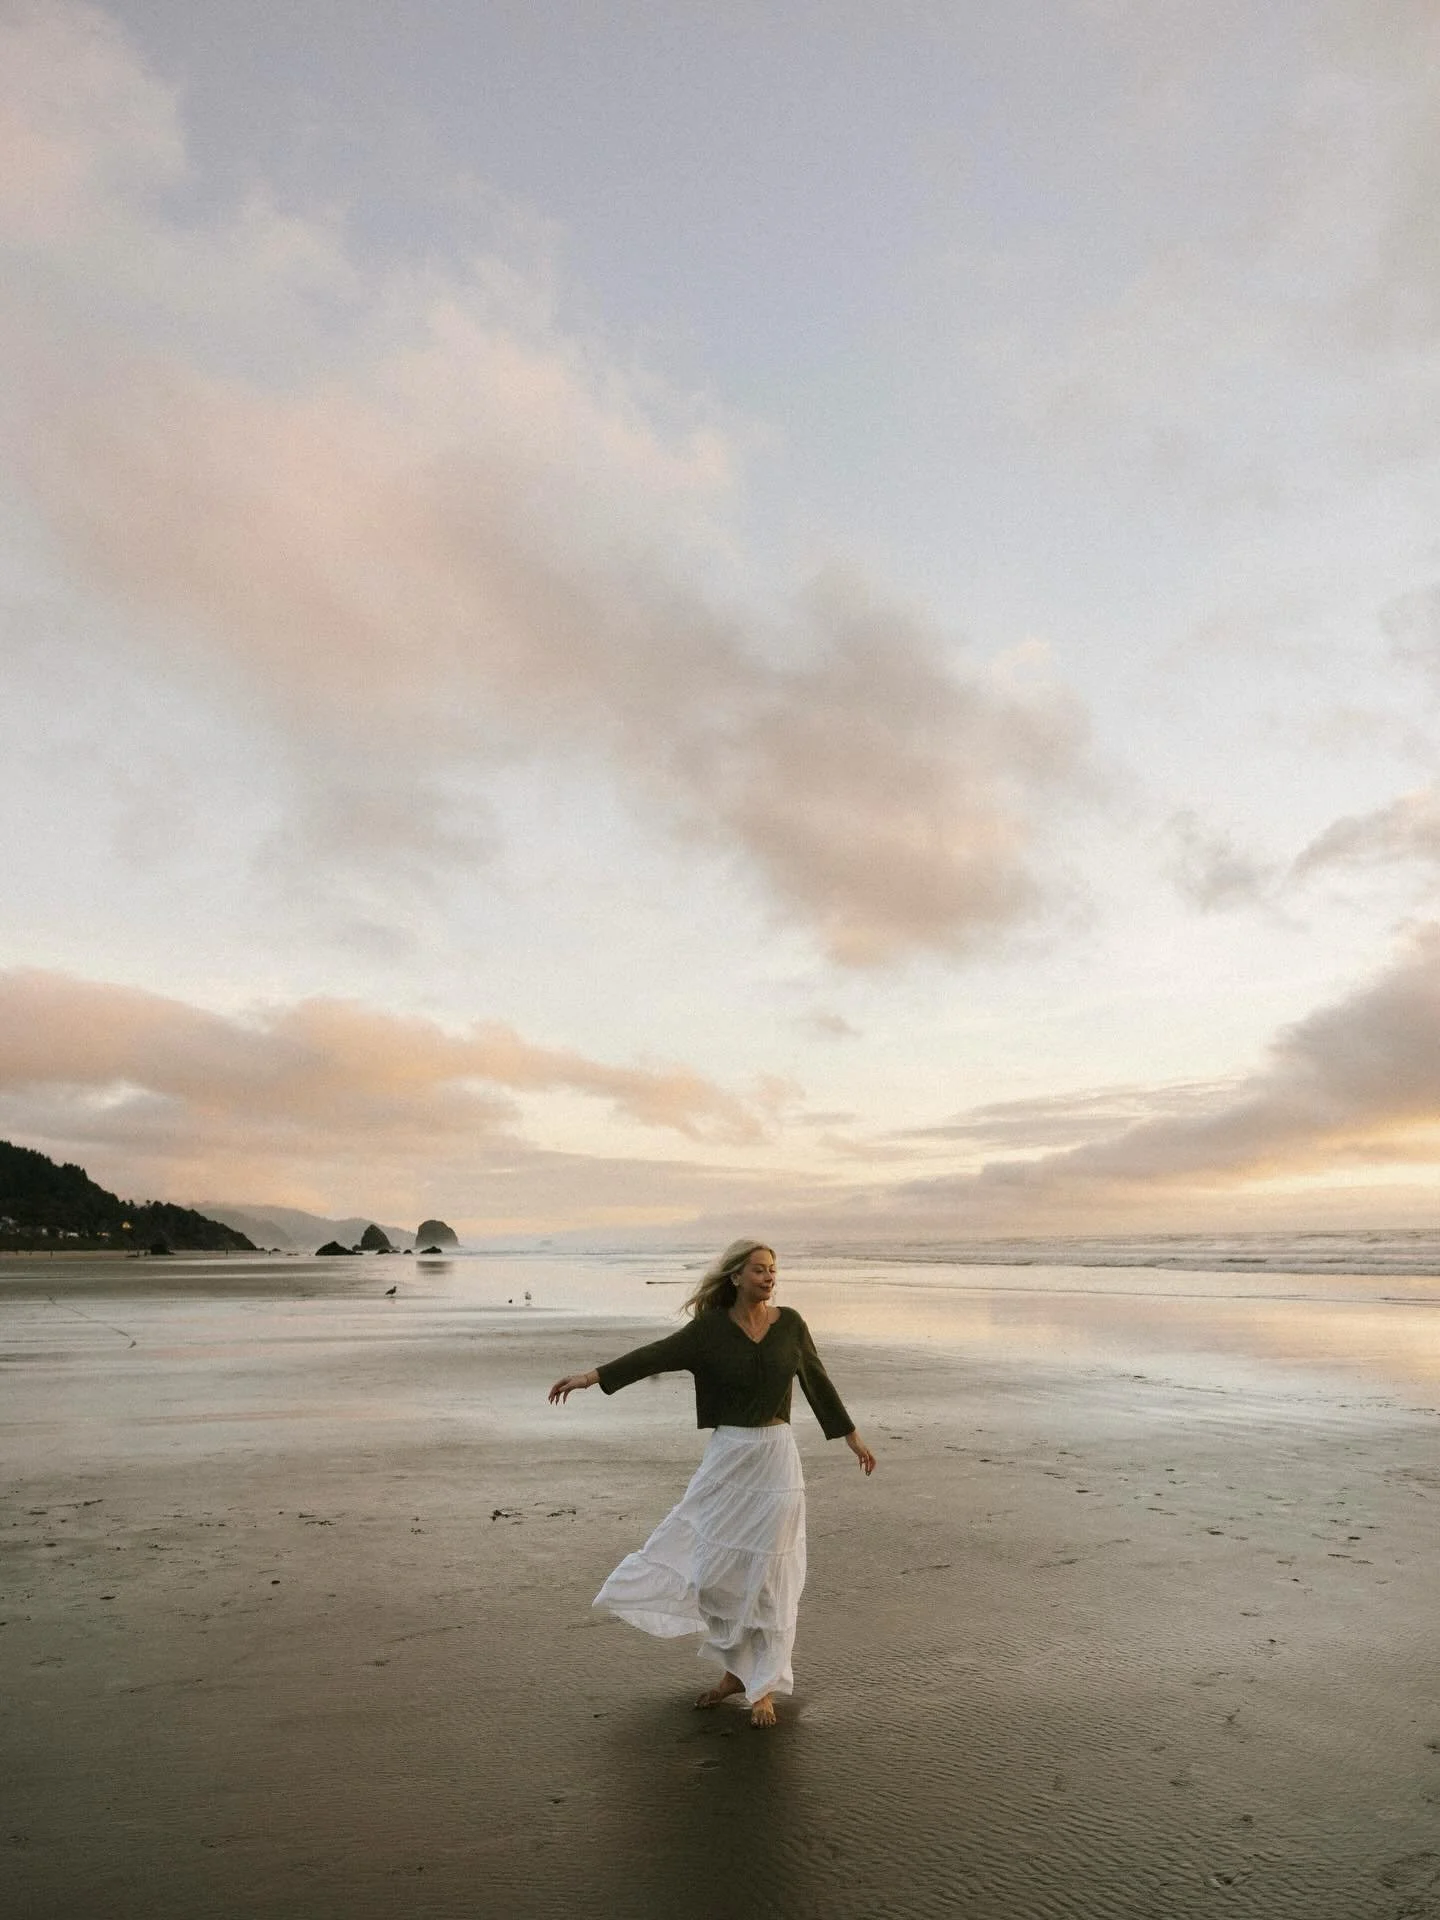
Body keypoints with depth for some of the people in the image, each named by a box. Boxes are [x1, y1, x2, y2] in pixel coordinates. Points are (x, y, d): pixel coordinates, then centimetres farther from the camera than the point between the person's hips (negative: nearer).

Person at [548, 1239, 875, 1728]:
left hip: (775, 1458, 0)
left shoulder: (789, 1323, -2)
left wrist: (852, 1437, 16)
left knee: (767, 1575, 5)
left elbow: (817, 1381, 9)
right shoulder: (711, 1328, -6)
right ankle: (737, 1671, 28)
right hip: (727, 1458, 0)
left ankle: (764, 1688, 20)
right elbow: (657, 1354, -13)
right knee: (714, 1567, 6)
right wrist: (591, 1375, -22)